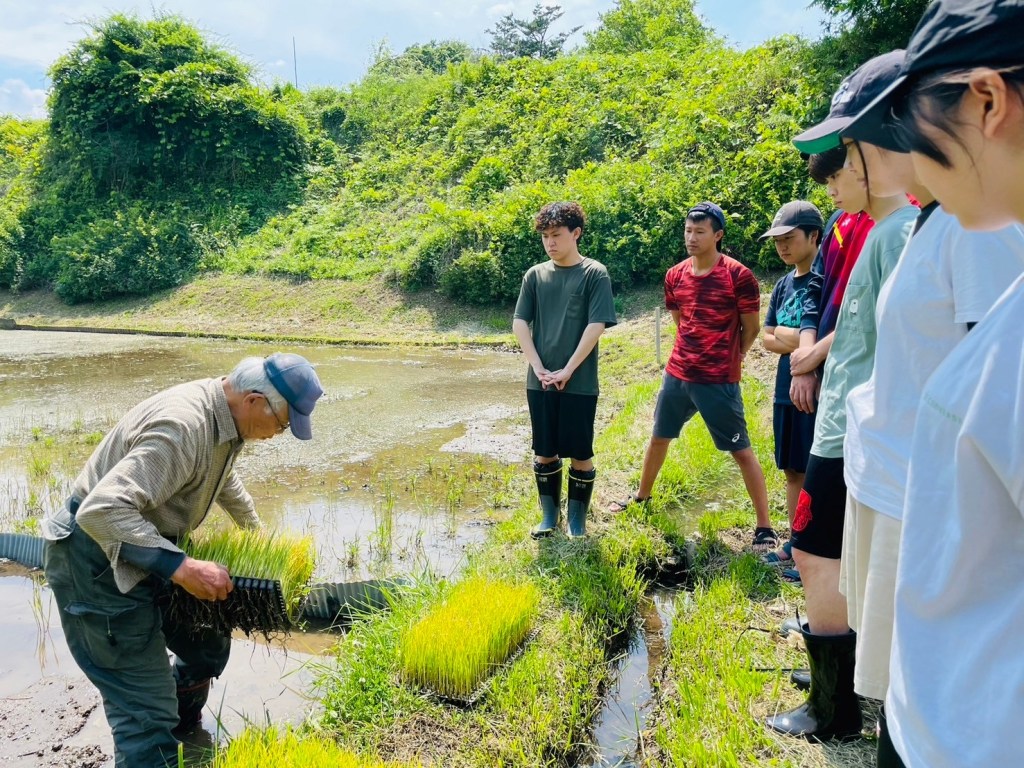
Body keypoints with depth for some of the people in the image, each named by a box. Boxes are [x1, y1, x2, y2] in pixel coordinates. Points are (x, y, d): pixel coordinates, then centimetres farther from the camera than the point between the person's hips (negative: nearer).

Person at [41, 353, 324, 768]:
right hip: (97, 562, -10)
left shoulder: (225, 418, 1)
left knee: (209, 647, 21)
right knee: (147, 713, -9)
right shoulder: (182, 425, -30)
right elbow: (102, 510, -37)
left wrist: (257, 532, 38)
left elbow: (224, 478, 25)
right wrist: (181, 567, -37)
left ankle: (184, 731, 47)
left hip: (146, 553, 10)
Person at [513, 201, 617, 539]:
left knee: (580, 455, 4)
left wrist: (567, 371, -14)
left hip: (579, 382, -3)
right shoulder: (535, 275, 6)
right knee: (544, 452, 11)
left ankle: (577, 521, 19)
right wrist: (539, 369, -8)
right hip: (539, 381, 3)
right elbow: (519, 324, 3)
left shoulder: (594, 274, -4)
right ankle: (549, 515, 26)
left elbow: (596, 326, -10)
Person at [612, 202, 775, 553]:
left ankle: (765, 527, 11)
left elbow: (751, 328, -2)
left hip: (719, 381, -6)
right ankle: (641, 497, 42)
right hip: (677, 374, 6)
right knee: (658, 437, 19)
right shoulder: (675, 275, 4)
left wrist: (727, 359, 8)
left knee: (741, 451, 1)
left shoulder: (738, 276, -12)